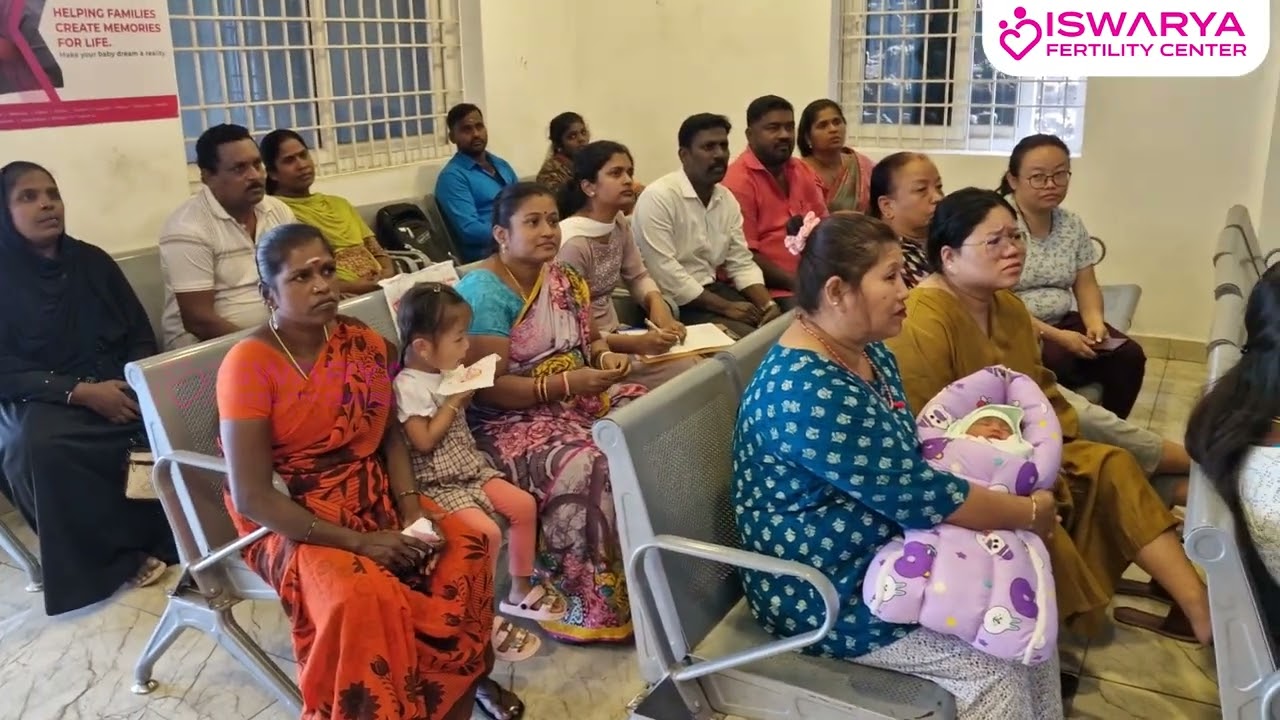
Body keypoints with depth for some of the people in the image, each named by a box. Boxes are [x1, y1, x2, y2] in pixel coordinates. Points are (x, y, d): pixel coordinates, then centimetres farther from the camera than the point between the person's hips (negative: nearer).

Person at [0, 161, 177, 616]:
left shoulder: (92, 261, 11)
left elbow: (141, 334, 10)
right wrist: (80, 391, -20)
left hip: (121, 387, 3)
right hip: (43, 399, -3)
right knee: (39, 447, -36)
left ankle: (173, 531, -9)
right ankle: (121, 554, -20)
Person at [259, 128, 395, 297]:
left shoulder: (339, 203, 23)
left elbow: (377, 251, 20)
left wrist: (388, 273, -1)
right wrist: (352, 287, -17)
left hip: (381, 287, 7)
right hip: (342, 298, -7)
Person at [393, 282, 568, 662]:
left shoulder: (447, 370, 5)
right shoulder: (408, 386, -20)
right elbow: (424, 441, -24)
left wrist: (469, 392, -1)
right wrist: (454, 401, -19)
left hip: (471, 467, 9)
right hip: (439, 483, -9)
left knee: (524, 505, 0)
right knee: (487, 532, -25)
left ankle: (521, 590, 18)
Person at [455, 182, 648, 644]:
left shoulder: (565, 280, 9)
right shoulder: (483, 291, -15)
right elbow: (487, 388, -19)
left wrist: (605, 355, -5)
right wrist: (565, 384, -27)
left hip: (580, 396, 8)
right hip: (511, 419, -8)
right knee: (586, 464, -32)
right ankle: (590, 602, -15)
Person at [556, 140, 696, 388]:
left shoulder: (619, 222, 4)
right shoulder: (572, 242, -23)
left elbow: (638, 276, 13)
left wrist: (657, 302, -10)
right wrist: (636, 344, -28)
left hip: (613, 334, 8)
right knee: (690, 373, -18)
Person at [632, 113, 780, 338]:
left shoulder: (727, 199, 9)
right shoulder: (658, 197, -16)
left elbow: (742, 263, 9)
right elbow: (665, 273, -22)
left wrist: (767, 303, -11)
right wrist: (725, 307, -19)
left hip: (711, 289, 8)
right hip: (673, 302, -7)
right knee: (748, 337, -24)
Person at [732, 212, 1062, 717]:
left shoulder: (869, 352, 3)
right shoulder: (807, 390, -28)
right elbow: (914, 494, -26)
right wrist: (1028, 513, -12)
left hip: (885, 552, 9)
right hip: (824, 591, -9)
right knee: (994, 664, -10)